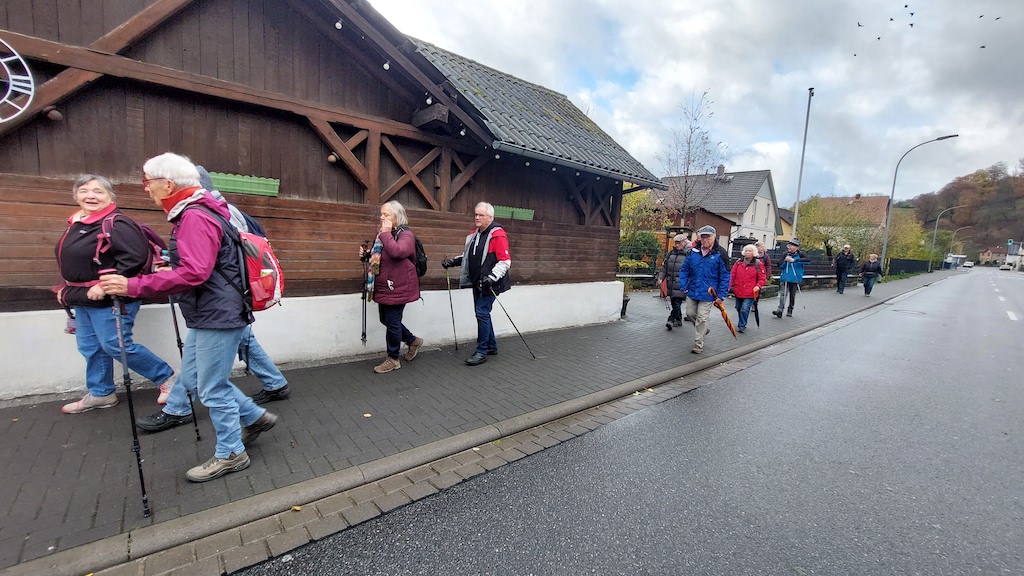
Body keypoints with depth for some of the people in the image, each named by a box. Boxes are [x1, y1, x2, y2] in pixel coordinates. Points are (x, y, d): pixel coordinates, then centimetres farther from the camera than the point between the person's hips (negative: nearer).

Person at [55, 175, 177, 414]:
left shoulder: (116, 224, -18)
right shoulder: (77, 224, 13)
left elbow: (136, 257, -29)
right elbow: (71, 261, 25)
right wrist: (67, 290, 20)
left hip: (110, 300, -10)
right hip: (84, 300, 10)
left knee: (116, 346, -6)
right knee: (90, 347, 15)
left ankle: (166, 377, 8)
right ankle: (100, 393, 29)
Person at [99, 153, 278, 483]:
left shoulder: (195, 217, -18)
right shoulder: (191, 213, 15)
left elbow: (193, 273, -28)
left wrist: (133, 287, -23)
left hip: (218, 317, -10)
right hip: (208, 315, 11)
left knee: (213, 388, 1)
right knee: (193, 378, 19)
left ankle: (230, 455, 19)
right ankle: (255, 418, 30)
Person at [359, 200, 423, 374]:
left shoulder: (405, 234, -13)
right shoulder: (383, 233, 13)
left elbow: (396, 251, -35)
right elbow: (377, 257, 27)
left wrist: (386, 233, -24)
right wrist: (367, 254, 6)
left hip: (397, 287, -9)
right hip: (383, 287, 9)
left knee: (392, 322, -1)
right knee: (386, 320, 16)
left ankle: (393, 359, 16)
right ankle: (413, 340, 35)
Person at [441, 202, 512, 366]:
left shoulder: (497, 235, -14)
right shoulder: (474, 234, 12)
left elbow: (505, 261, -19)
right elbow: (468, 256, 24)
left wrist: (491, 277, -27)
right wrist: (453, 261, 9)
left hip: (489, 284, -8)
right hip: (477, 283, 9)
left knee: (482, 313, -9)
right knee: (482, 313, 14)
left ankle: (482, 352, 2)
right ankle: (491, 346, 29)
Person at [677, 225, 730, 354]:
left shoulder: (720, 254, -9)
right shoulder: (693, 252, 1)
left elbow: (725, 276, -8)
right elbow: (684, 270, 8)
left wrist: (720, 295, -10)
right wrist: (684, 286, 0)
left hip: (707, 294, -4)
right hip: (692, 291, 4)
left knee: (702, 319, 1)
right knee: (690, 313, 13)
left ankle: (698, 345, 14)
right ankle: (703, 329, 43)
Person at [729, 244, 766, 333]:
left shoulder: (758, 264, -2)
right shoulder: (738, 262, 4)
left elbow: (761, 278, 1)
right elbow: (732, 275, 4)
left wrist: (758, 286, -15)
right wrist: (730, 285, -6)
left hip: (750, 293, -4)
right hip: (738, 291, 4)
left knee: (744, 309, -12)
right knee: (739, 309, 16)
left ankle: (742, 326, 5)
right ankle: (742, 324, 36)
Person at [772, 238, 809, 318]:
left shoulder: (800, 254, -2)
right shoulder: (786, 254, 7)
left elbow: (808, 260, -22)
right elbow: (780, 266, 7)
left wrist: (794, 260, -27)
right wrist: (785, 261, -12)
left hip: (795, 279, -1)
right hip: (784, 278, 1)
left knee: (792, 296, 10)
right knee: (783, 294, -12)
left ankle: (790, 310, 24)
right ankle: (780, 310, -20)